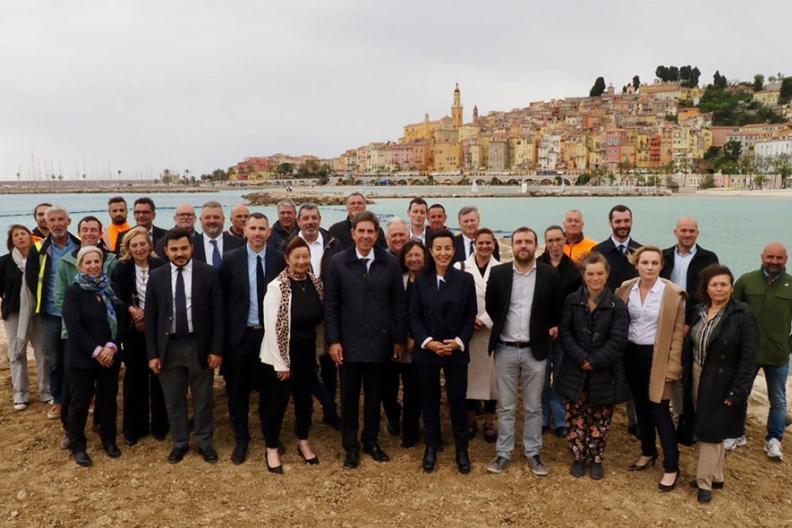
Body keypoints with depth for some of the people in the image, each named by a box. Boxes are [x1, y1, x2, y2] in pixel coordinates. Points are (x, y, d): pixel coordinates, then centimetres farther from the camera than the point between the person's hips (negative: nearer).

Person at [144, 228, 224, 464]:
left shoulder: (208, 273, -5)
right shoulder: (156, 277, 1)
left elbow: (217, 313, -5)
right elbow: (149, 317, 2)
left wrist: (216, 349, -8)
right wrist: (152, 353, -2)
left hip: (199, 346, -1)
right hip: (168, 347, 2)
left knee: (203, 399, 11)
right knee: (173, 400, 13)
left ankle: (204, 442, 28)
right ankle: (180, 443, 31)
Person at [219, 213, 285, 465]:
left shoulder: (280, 259, -3)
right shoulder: (231, 260, -3)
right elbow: (222, 300, 0)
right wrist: (223, 334, -2)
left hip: (270, 333, 0)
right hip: (240, 334, 0)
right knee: (238, 390, 11)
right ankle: (241, 439, 29)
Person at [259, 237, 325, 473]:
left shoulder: (316, 283, -1)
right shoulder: (277, 287, -17)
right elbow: (272, 327, -17)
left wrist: (320, 347, 4)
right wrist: (281, 362, -16)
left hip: (308, 352, 5)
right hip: (280, 354, -5)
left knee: (305, 398, 16)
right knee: (278, 401, 8)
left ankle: (303, 443, 36)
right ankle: (272, 449, 26)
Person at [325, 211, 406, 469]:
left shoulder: (390, 263, -1)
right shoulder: (338, 262, -3)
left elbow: (398, 303, 3)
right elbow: (330, 305, -3)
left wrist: (399, 338, 2)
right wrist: (333, 340, -7)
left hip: (379, 342, 1)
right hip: (348, 343, -1)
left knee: (374, 395, 14)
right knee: (349, 396, 10)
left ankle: (371, 441, 31)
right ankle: (351, 446, 25)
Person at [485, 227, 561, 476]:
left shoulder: (550, 274, -4)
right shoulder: (498, 273, -2)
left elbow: (557, 309, 7)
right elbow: (490, 305, 9)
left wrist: (551, 328, 0)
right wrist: (503, 327, 5)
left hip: (535, 350, 0)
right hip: (505, 350, 0)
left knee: (533, 407, 11)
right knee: (505, 407, 9)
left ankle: (533, 453, 24)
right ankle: (503, 453, 21)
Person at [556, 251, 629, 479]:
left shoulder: (617, 305, -5)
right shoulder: (572, 301, 0)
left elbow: (617, 341, -11)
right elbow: (564, 333, -4)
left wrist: (594, 362, -16)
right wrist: (582, 359, -15)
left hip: (604, 373, -1)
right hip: (575, 371, 1)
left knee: (600, 419, 11)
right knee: (576, 418, 9)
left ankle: (596, 459, 28)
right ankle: (578, 457, 26)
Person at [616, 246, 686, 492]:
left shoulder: (673, 294, -11)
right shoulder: (625, 289, 0)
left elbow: (677, 333, -8)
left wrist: (672, 367, -10)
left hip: (657, 357, -4)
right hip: (632, 354, 4)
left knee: (659, 410, -3)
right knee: (641, 407, 15)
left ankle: (671, 466, 9)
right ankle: (648, 452, 33)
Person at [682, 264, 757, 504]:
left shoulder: (743, 315, -13)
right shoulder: (699, 312, 4)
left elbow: (748, 358, -14)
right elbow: (689, 347, 7)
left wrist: (738, 391, -18)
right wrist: (686, 378, 2)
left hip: (721, 384, -6)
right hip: (697, 379, 6)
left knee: (711, 431, 1)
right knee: (707, 430, 15)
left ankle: (705, 481, 15)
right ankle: (716, 476, 30)